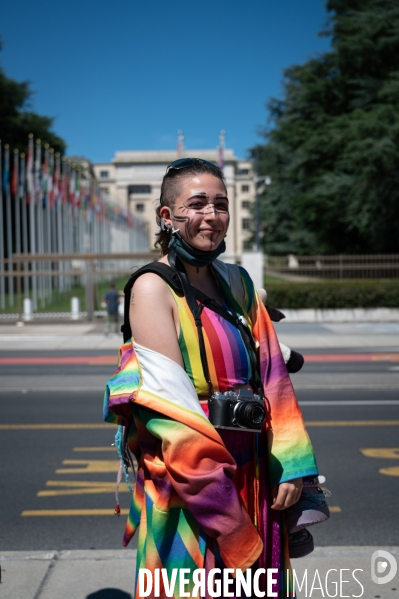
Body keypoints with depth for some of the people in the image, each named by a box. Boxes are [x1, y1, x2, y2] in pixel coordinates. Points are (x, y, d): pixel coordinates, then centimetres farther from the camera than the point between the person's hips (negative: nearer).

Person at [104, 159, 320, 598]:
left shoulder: (237, 281, 8)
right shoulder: (152, 287, -12)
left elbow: (271, 375, 6)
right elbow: (171, 403, -17)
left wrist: (292, 464, -2)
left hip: (254, 476, 6)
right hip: (186, 485, -6)